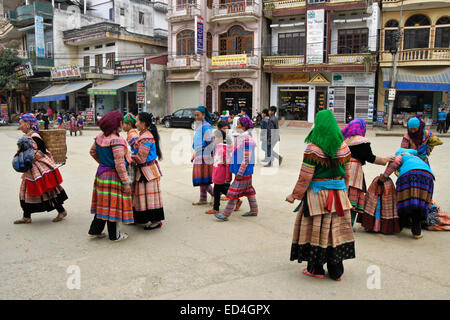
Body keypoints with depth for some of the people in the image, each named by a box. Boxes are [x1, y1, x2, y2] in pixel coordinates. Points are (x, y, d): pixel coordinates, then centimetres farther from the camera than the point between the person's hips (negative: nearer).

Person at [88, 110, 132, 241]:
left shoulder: (100, 136, 3)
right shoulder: (117, 140, -22)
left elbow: (92, 152, 19)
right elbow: (119, 164, -23)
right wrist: (126, 182, -18)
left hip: (101, 173, 8)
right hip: (113, 176, -8)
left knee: (102, 203, 19)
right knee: (114, 205, 5)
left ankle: (95, 230, 29)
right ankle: (114, 235, 19)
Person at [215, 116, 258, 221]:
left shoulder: (246, 140, -22)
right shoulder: (241, 137, 9)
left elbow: (246, 159, -23)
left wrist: (240, 173, -21)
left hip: (244, 170, -10)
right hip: (246, 171, 10)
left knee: (234, 191, -4)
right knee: (248, 190, 18)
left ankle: (225, 215, 2)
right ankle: (254, 210, 30)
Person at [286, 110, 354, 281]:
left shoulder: (313, 148, -15)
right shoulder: (343, 147, 2)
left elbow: (305, 177, -14)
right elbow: (346, 174, 10)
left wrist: (295, 195, -3)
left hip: (317, 194, -5)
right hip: (338, 193, 5)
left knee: (316, 230, 7)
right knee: (336, 229, 12)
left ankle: (316, 269, 19)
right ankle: (336, 271, 22)